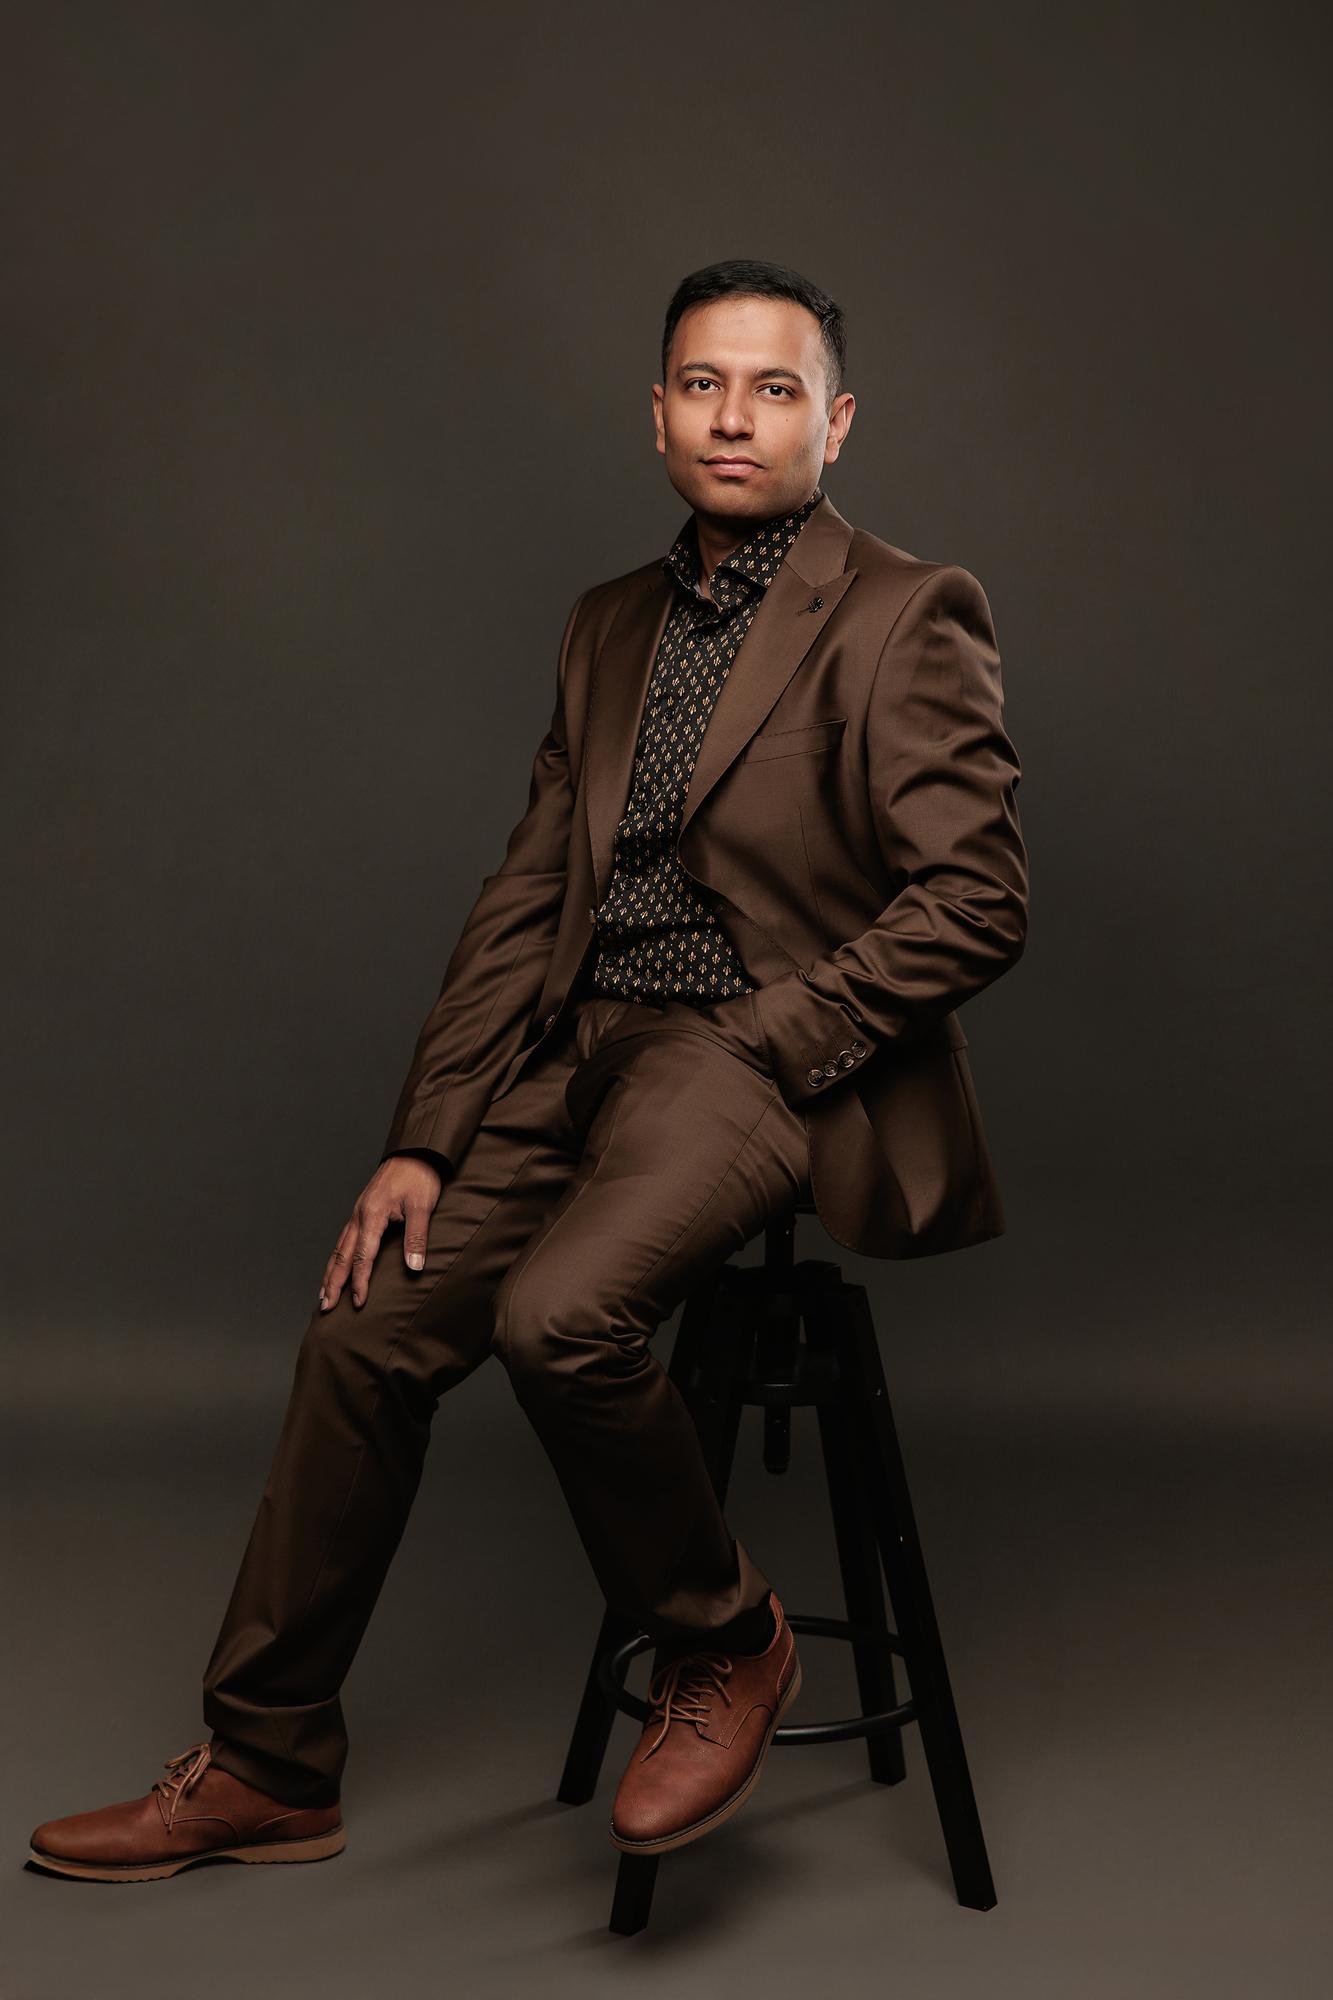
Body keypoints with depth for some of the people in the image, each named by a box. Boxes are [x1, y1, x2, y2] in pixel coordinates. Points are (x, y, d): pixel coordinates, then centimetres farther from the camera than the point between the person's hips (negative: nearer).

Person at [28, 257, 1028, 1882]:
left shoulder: (904, 617, -5)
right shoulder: (611, 625, 15)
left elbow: (976, 903, -12)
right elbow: (524, 899, 12)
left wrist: (755, 1047, -15)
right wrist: (422, 1140, 4)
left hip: (772, 1061, -7)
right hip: (588, 1056, 7)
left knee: (558, 1314, -30)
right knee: (365, 1330, -2)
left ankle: (723, 1648, -1)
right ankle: (265, 1768, 15)